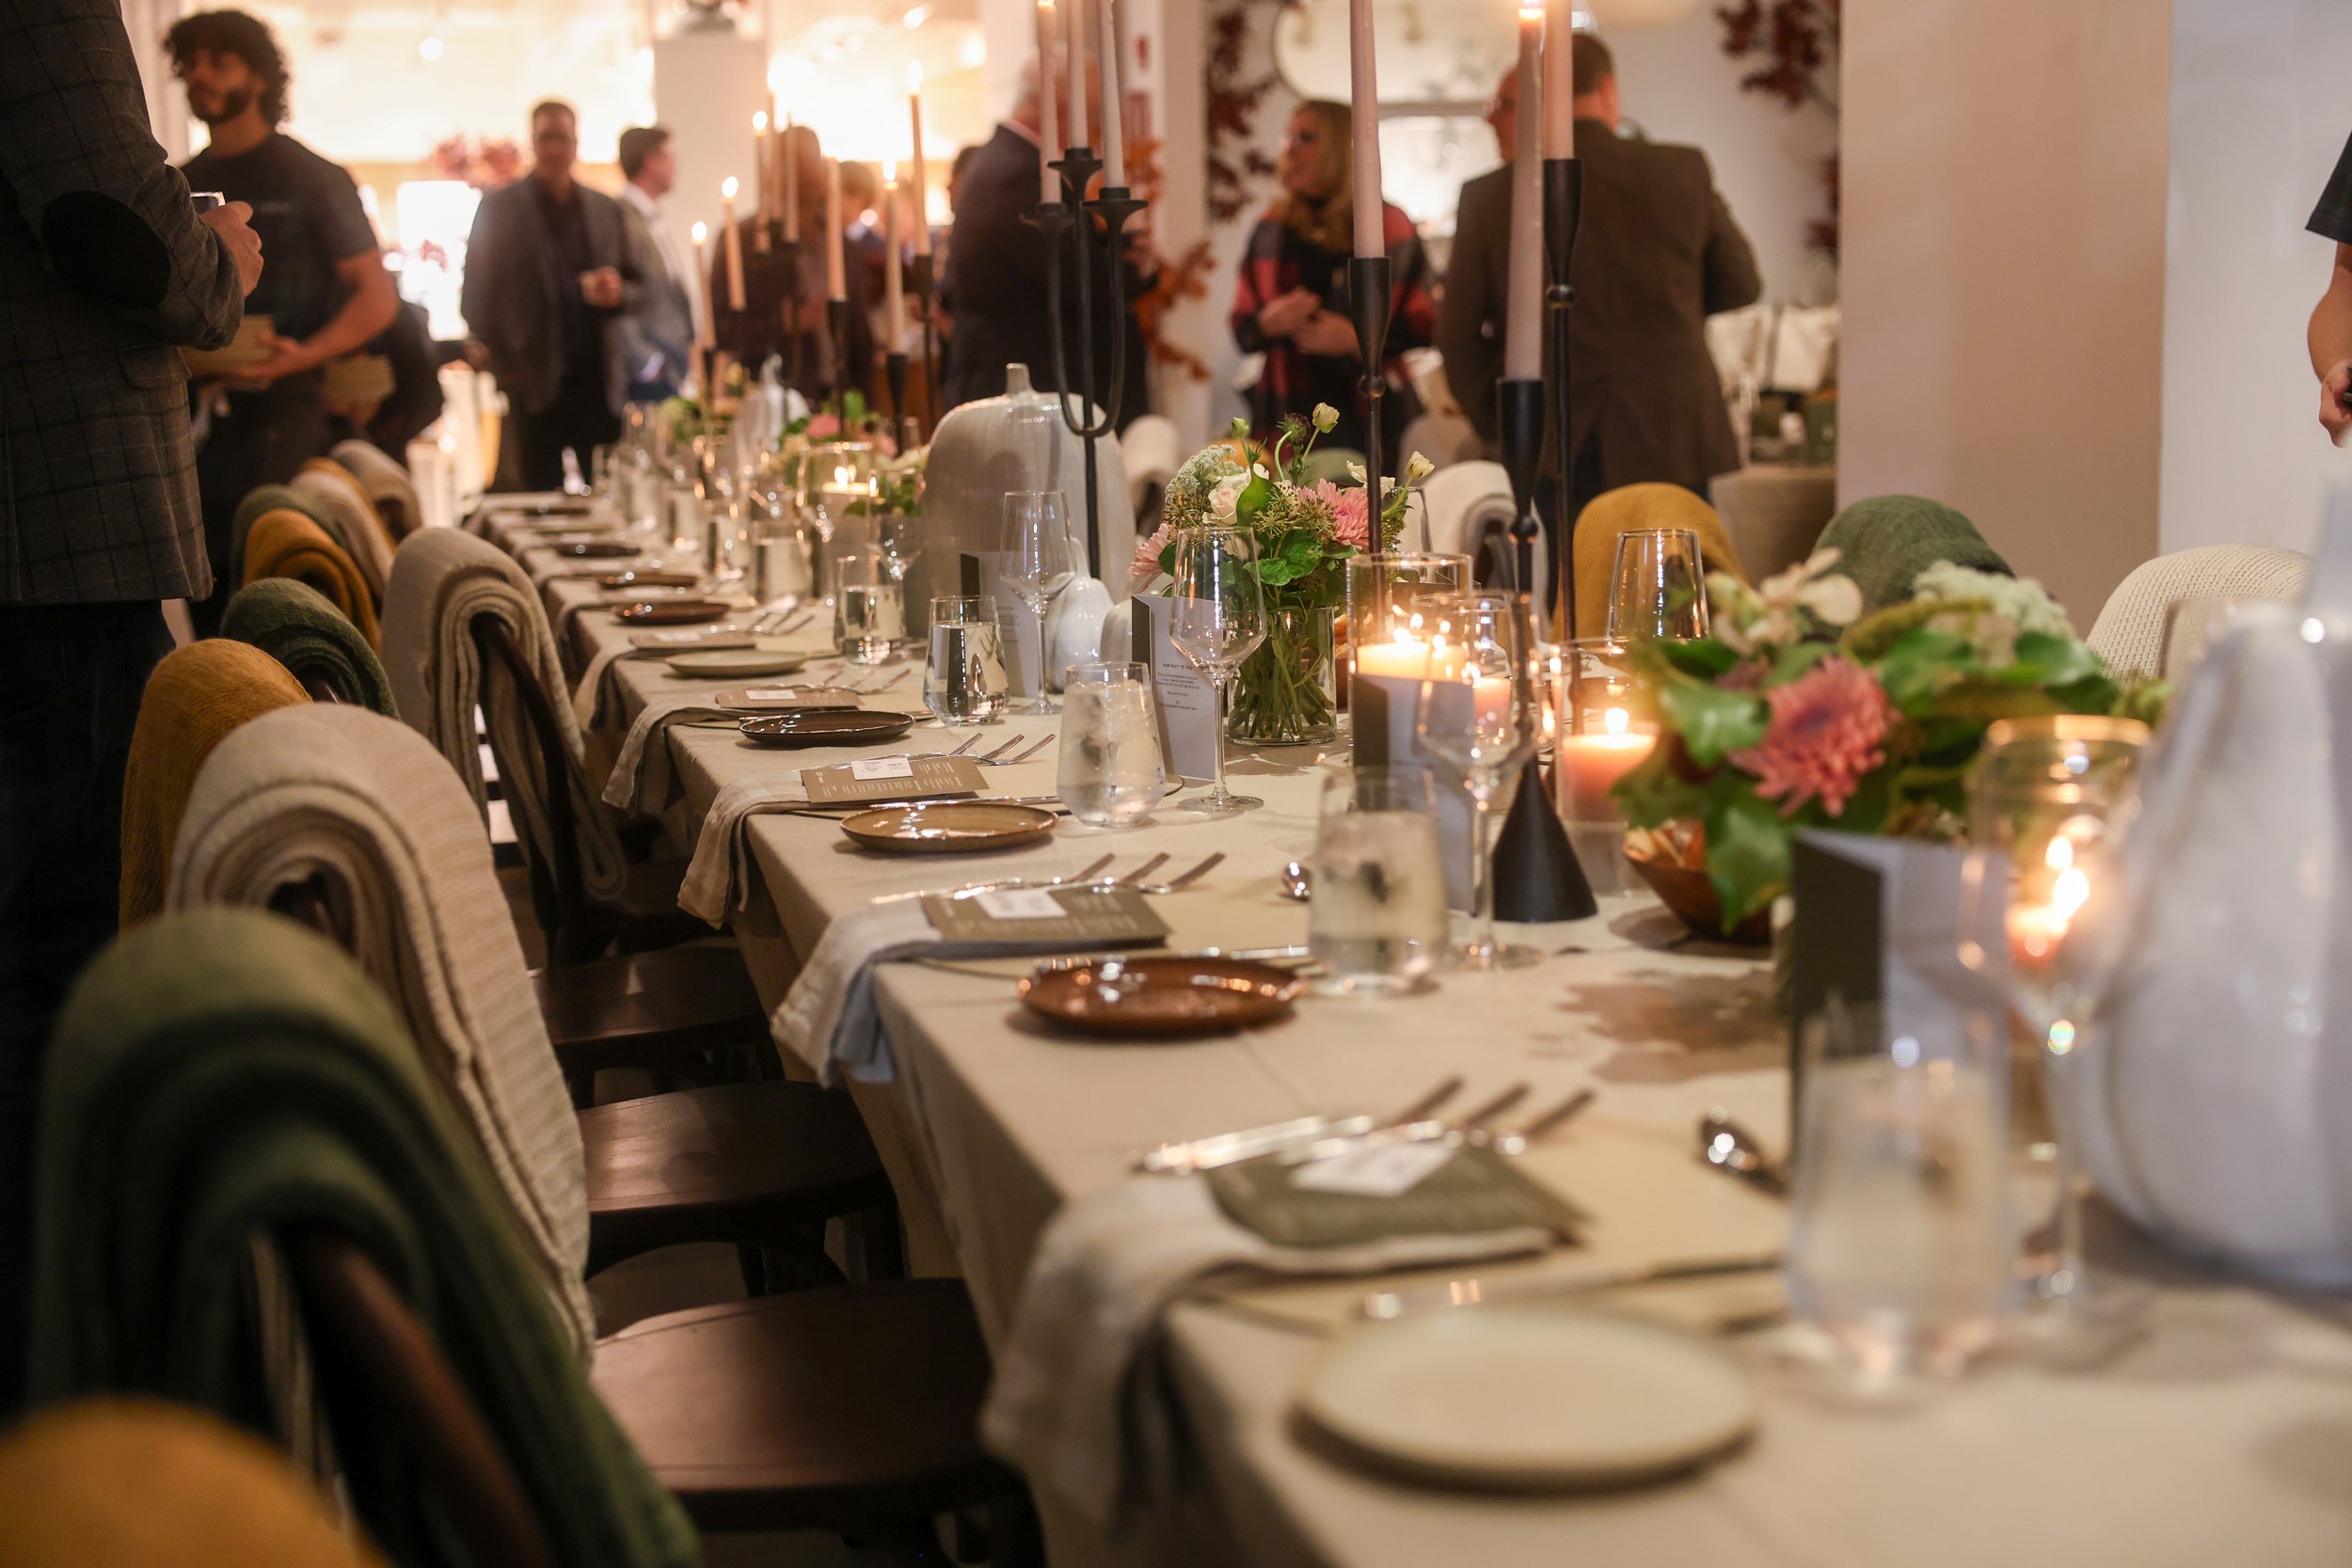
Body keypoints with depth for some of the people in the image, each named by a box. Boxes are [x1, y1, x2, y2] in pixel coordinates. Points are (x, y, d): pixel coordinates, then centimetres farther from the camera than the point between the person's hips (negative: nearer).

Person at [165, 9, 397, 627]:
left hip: (281, 413, -5)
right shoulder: (180, 188, 18)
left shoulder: (311, 179, 3)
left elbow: (377, 296, -1)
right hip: (194, 411, 5)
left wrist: (303, 355, -17)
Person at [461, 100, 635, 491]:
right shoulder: (500, 208, 4)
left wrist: (618, 292, -7)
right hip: (535, 384, -3)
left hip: (598, 383, 3)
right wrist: (502, 368, -7)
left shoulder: (606, 210, 14)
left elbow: (637, 287, 18)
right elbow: (477, 297, 2)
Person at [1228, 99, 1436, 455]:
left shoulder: (1390, 226, 3)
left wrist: (1360, 339, -14)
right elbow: (1242, 328, 15)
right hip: (1288, 416, 2)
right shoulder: (1273, 227, 12)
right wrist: (1268, 323, -7)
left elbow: (1424, 327, 0)